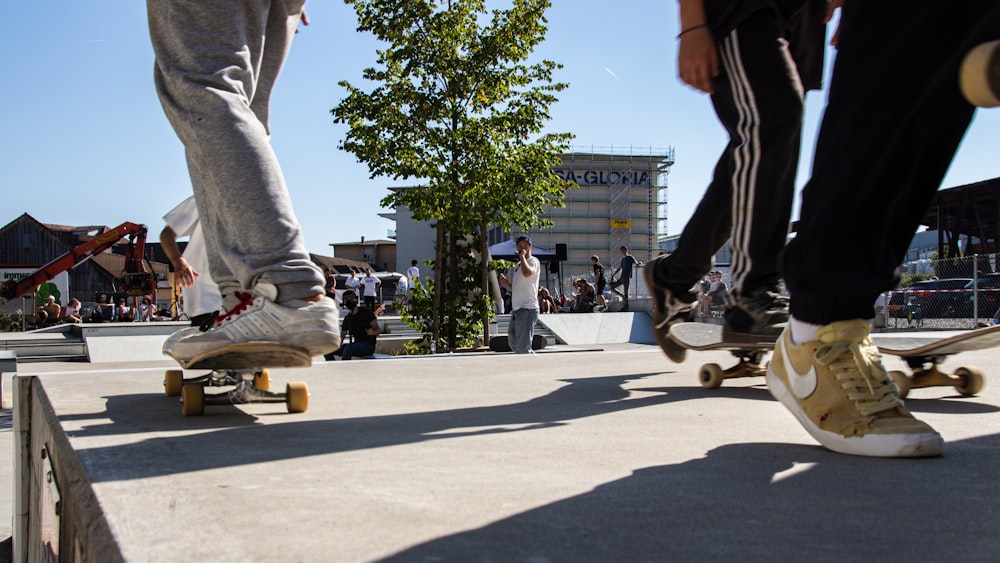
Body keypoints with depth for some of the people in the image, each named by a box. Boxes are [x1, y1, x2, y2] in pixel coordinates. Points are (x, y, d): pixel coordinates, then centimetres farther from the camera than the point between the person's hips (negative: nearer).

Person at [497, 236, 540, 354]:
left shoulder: (533, 261, -4)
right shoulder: (517, 265, 22)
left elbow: (527, 273, -29)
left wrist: (522, 256, -15)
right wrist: (506, 283, 9)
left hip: (527, 309, -10)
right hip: (516, 309, 10)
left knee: (523, 347, -13)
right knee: (513, 344, 16)